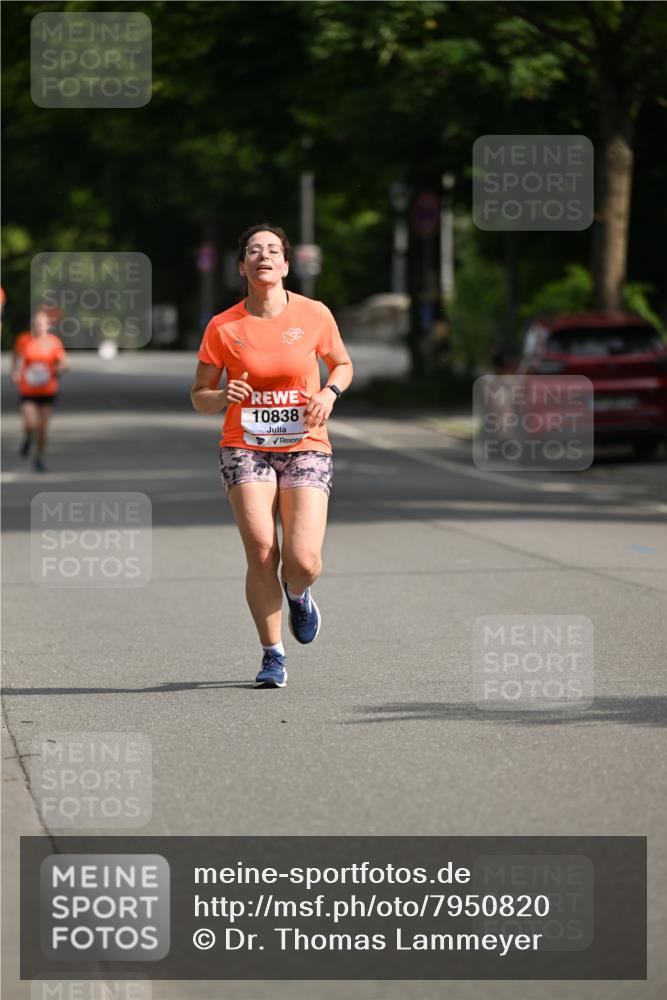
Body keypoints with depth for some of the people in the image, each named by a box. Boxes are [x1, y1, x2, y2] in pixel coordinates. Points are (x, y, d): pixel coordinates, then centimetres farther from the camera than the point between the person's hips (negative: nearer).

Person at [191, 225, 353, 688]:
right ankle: (273, 655, 3)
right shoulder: (223, 327, -1)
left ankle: (297, 594, 25)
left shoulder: (314, 315, 0)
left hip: (306, 448, 0)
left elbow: (342, 363, 16)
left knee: (304, 561, -14)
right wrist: (223, 397, -17)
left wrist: (329, 392, -5)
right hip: (246, 449, 0)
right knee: (261, 553, -15)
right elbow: (199, 396, 6)